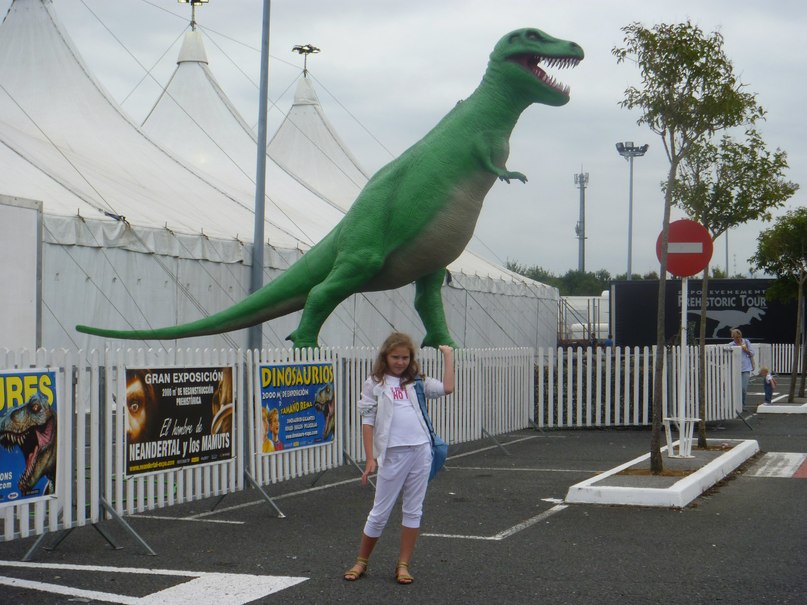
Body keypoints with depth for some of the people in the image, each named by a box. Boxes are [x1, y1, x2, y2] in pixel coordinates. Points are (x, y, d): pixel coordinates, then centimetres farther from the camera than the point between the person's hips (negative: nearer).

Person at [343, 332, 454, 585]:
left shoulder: (415, 382, 13)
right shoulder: (374, 384, 3)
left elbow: (447, 388, 2)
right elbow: (367, 421, 0)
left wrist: (448, 355, 5)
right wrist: (370, 458, -6)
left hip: (421, 450, 3)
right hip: (393, 454, -3)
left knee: (413, 511, 6)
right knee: (380, 513, 3)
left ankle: (403, 565, 15)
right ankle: (361, 562, 19)